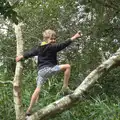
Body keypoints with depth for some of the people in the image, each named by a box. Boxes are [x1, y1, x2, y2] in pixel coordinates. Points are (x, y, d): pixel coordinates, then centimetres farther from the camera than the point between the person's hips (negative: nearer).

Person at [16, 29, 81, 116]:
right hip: (48, 69, -8)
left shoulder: (39, 48, 16)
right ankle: (65, 88, -6)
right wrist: (74, 37, -12)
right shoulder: (52, 47, -5)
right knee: (67, 66, -5)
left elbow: (30, 53, 23)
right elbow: (63, 45, -12)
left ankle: (29, 109, 10)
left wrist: (21, 57, 36)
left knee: (38, 89, 11)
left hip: (41, 71, 8)